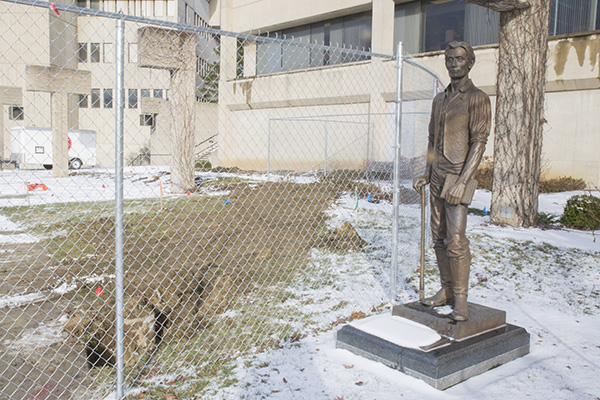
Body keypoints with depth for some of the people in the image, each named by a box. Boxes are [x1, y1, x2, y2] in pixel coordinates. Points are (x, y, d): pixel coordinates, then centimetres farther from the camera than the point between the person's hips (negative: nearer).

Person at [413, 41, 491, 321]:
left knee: (456, 240, -12)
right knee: (439, 237, 9)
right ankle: (446, 290, 18)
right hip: (437, 176, 7)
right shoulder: (439, 100, 16)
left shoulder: (477, 99, -6)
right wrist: (427, 174, 12)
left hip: (458, 176, -7)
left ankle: (460, 299, -5)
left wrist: (462, 182, -20)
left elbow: (479, 142, -13)